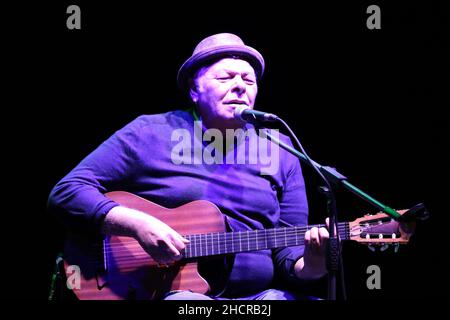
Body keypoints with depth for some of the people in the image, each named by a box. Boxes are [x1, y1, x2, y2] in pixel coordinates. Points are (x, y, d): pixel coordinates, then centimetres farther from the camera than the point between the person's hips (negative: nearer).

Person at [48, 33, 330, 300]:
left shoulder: (280, 153, 15)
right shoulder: (150, 134, 5)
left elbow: (289, 251, 13)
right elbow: (66, 193, 0)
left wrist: (312, 265, -11)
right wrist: (136, 224, -15)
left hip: (256, 293, 4)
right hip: (167, 290, -4)